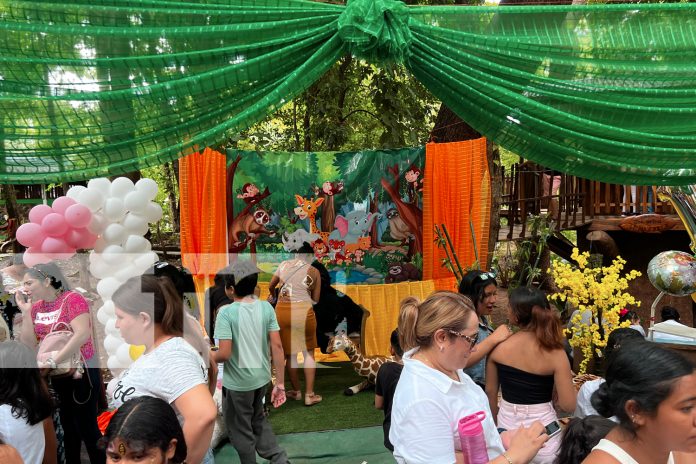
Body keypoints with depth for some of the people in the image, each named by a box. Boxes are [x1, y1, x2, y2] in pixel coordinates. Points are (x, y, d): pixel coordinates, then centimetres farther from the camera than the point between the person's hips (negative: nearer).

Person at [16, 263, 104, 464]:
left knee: (87, 427, 1)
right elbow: (28, 345, -1)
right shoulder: (35, 307, 4)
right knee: (68, 426, 19)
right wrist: (26, 311, -7)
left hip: (81, 372, -7)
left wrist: (52, 362, -30)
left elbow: (82, 334, -29)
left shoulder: (72, 298, -17)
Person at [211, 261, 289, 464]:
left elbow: (224, 354, -22)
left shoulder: (226, 312, -20)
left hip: (237, 382, -5)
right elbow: (277, 347, -6)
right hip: (261, 378, 6)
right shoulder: (266, 307, -6)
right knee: (258, 420, 28)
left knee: (240, 430, 16)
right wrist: (280, 383, 1)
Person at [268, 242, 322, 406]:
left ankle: (296, 391, 29)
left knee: (290, 353, 16)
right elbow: (315, 299, 6)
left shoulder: (283, 264, 8)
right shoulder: (314, 272, 2)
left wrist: (274, 296, 39)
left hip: (282, 311, 3)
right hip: (303, 311, -2)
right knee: (309, 353, 13)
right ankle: (309, 394, 14)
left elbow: (270, 287, 18)